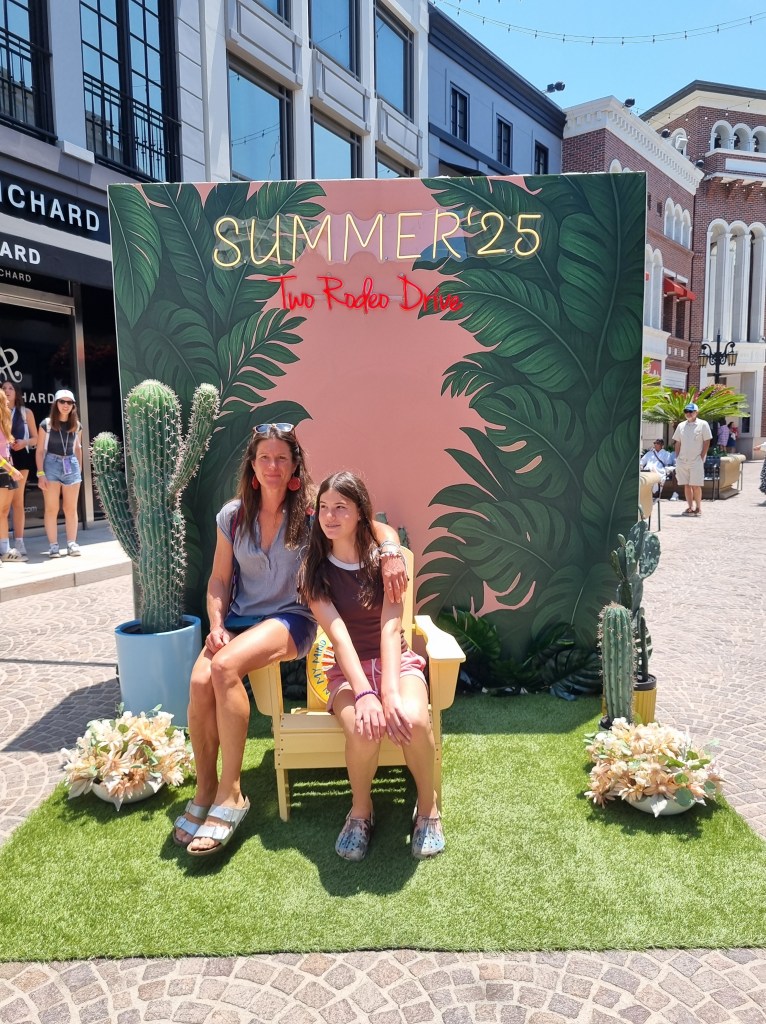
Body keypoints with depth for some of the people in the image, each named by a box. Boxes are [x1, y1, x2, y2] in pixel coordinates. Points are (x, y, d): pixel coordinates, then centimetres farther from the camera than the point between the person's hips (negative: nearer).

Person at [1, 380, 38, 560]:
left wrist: (24, 442, -9)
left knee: (17, 500, 3)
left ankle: (18, 542, 4)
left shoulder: (26, 412, 10)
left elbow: (35, 438, 10)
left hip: (19, 457, 0)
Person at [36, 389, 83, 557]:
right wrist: (40, 473, -9)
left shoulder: (76, 425, 7)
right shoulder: (46, 424, -2)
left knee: (71, 508, 5)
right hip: (51, 464, -3)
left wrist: (78, 468, 13)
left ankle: (72, 543, 9)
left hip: (71, 465, 3)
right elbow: (40, 450, -3)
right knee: (51, 508, 0)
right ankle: (53, 545, 4)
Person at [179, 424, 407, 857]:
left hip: (291, 619, -3)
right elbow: (219, 580, 11)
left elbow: (380, 527, -6)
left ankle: (231, 792, -19)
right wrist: (217, 625, -5)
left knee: (225, 667, -32)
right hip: (239, 618, 4)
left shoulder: (311, 512, -3)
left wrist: (392, 552, -28)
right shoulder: (232, 516, 6)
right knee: (200, 680, -26)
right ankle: (205, 790, -4)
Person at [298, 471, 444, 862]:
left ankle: (428, 805, -2)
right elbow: (338, 635, -17)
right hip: (347, 670, 0)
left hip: (397, 661, 0)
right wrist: (364, 694, -31)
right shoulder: (315, 572, -4)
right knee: (364, 729, -33)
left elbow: (390, 628, -16)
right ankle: (360, 810, -1)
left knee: (412, 720, -33)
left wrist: (391, 691, -31)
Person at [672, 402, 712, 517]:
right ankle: (690, 507, 13)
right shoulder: (681, 426, 11)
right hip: (682, 460, 4)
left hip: (696, 461, -4)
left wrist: (701, 458, -9)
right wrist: (677, 458, 7)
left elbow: (707, 442, -3)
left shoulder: (703, 424, -1)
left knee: (696, 485, -5)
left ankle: (698, 508, 7)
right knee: (686, 485, 6)